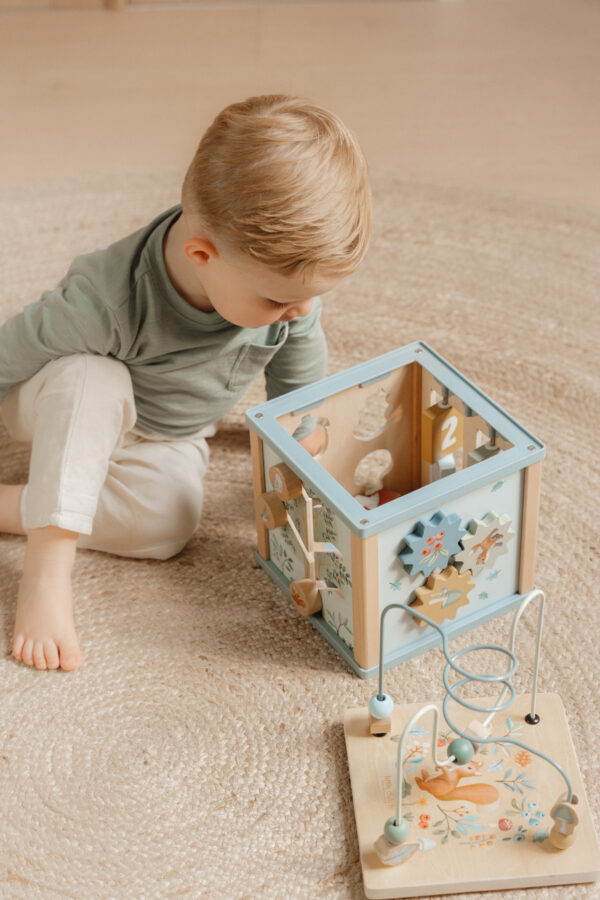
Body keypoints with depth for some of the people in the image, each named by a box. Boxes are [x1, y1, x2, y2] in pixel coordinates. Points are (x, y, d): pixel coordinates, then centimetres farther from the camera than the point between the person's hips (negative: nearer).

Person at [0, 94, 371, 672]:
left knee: (168, 525, -24)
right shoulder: (107, 300, -42)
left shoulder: (282, 269, -26)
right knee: (93, 379, -40)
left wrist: (303, 431, 12)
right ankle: (48, 565, -32)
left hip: (166, 437, 5)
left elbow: (299, 352, -2)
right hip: (67, 403, -5)